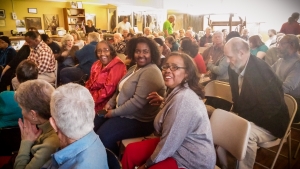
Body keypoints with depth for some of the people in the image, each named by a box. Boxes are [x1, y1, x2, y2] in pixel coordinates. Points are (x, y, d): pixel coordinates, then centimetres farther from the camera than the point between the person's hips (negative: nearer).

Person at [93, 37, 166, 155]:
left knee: (103, 136, -20)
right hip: (124, 113, 10)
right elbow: (121, 90, 18)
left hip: (140, 120, -10)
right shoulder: (134, 68, 10)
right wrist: (110, 103, 2)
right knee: (93, 124, 5)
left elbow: (138, 101, -29)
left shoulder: (151, 72, -23)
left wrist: (114, 112, -19)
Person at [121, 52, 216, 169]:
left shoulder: (183, 99, -27)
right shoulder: (176, 91, 4)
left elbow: (170, 142, -24)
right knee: (130, 151, 6)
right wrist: (163, 103, 12)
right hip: (178, 146, 9)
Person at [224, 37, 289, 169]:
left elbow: (271, 108, -24)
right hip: (246, 118, 8)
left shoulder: (261, 70, -26)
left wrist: (241, 116, -19)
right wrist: (236, 113, -5)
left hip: (268, 123, -7)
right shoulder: (234, 68, -3)